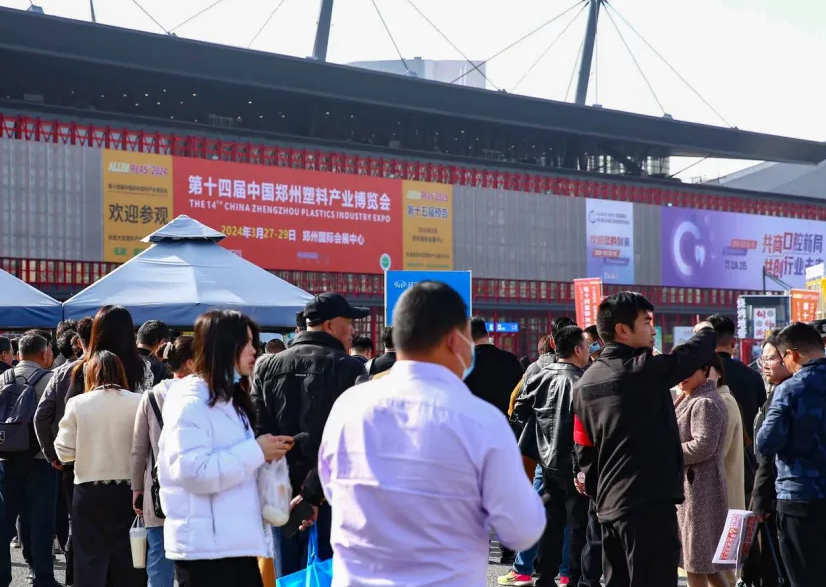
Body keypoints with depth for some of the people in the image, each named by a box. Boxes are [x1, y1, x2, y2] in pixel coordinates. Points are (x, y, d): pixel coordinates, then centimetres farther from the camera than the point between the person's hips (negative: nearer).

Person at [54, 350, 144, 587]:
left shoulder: (77, 403, -5)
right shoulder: (138, 402, -6)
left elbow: (65, 451, -4)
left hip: (89, 490, 0)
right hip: (128, 489, 0)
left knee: (91, 557, 8)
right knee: (128, 558, 11)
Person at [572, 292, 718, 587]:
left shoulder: (586, 382, 11)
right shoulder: (645, 370, -11)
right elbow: (694, 353, 1)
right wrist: (707, 330, 23)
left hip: (610, 506, 8)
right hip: (650, 504, -8)